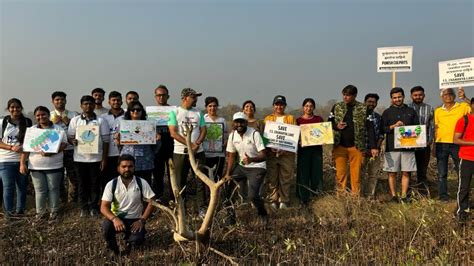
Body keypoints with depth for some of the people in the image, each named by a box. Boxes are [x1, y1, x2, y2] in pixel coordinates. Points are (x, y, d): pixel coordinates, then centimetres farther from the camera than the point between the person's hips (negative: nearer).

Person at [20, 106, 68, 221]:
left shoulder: (58, 129, 1)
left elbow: (64, 144, -6)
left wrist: (52, 152, -22)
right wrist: (22, 163, -3)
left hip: (54, 166, -2)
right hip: (36, 166, 2)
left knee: (53, 189, 6)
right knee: (40, 190, 7)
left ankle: (54, 211, 16)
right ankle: (40, 212, 18)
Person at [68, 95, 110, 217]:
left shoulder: (101, 120, 0)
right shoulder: (75, 120, 5)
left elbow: (105, 140, -1)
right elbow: (69, 136, 8)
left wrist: (104, 159, -5)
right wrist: (72, 141, -17)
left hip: (96, 157, -1)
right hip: (80, 157, 1)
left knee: (95, 183, 6)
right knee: (83, 183, 10)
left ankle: (93, 207, 18)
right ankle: (83, 207, 20)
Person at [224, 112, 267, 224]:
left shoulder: (254, 134, -18)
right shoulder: (232, 135, -2)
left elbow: (263, 156, -23)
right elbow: (231, 156, 4)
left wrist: (251, 159, -43)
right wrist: (227, 174, -7)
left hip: (257, 167, -5)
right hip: (241, 166, 6)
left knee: (252, 195, -19)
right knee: (226, 184, -8)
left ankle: (263, 214, 13)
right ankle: (231, 215, 12)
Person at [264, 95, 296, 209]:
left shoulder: (291, 118, 11)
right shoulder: (268, 118, 14)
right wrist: (270, 147, -10)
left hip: (287, 153, 0)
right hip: (271, 153, 1)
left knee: (286, 178, 0)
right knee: (272, 178, 0)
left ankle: (284, 201, 8)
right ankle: (273, 200, 8)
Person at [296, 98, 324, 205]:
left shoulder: (319, 119, 10)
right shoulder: (298, 120, 5)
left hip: (317, 149, 2)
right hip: (303, 149, -1)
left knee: (316, 173, 1)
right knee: (303, 174, -1)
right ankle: (304, 199, 7)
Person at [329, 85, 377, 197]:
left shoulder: (364, 109, 2)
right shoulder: (336, 107, 7)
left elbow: (370, 128, 0)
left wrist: (373, 146, -7)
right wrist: (336, 126, -9)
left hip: (356, 146, -1)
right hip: (340, 145, 1)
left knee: (356, 173, 1)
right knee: (340, 173, 2)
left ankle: (355, 196, 10)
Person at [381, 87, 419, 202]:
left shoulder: (411, 111, 15)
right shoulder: (387, 112, 8)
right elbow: (382, 129, 2)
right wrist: (393, 126, -13)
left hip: (407, 146, 2)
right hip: (392, 147, -2)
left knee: (406, 172, 2)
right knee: (392, 172, 1)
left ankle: (404, 196, 9)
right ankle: (393, 196, 9)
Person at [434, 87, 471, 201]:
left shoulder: (462, 107, 3)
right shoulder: (438, 111, 10)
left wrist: (464, 98, -19)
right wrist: (434, 145, 8)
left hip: (456, 144, -2)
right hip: (441, 144, 2)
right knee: (442, 172, 6)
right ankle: (443, 194, 15)